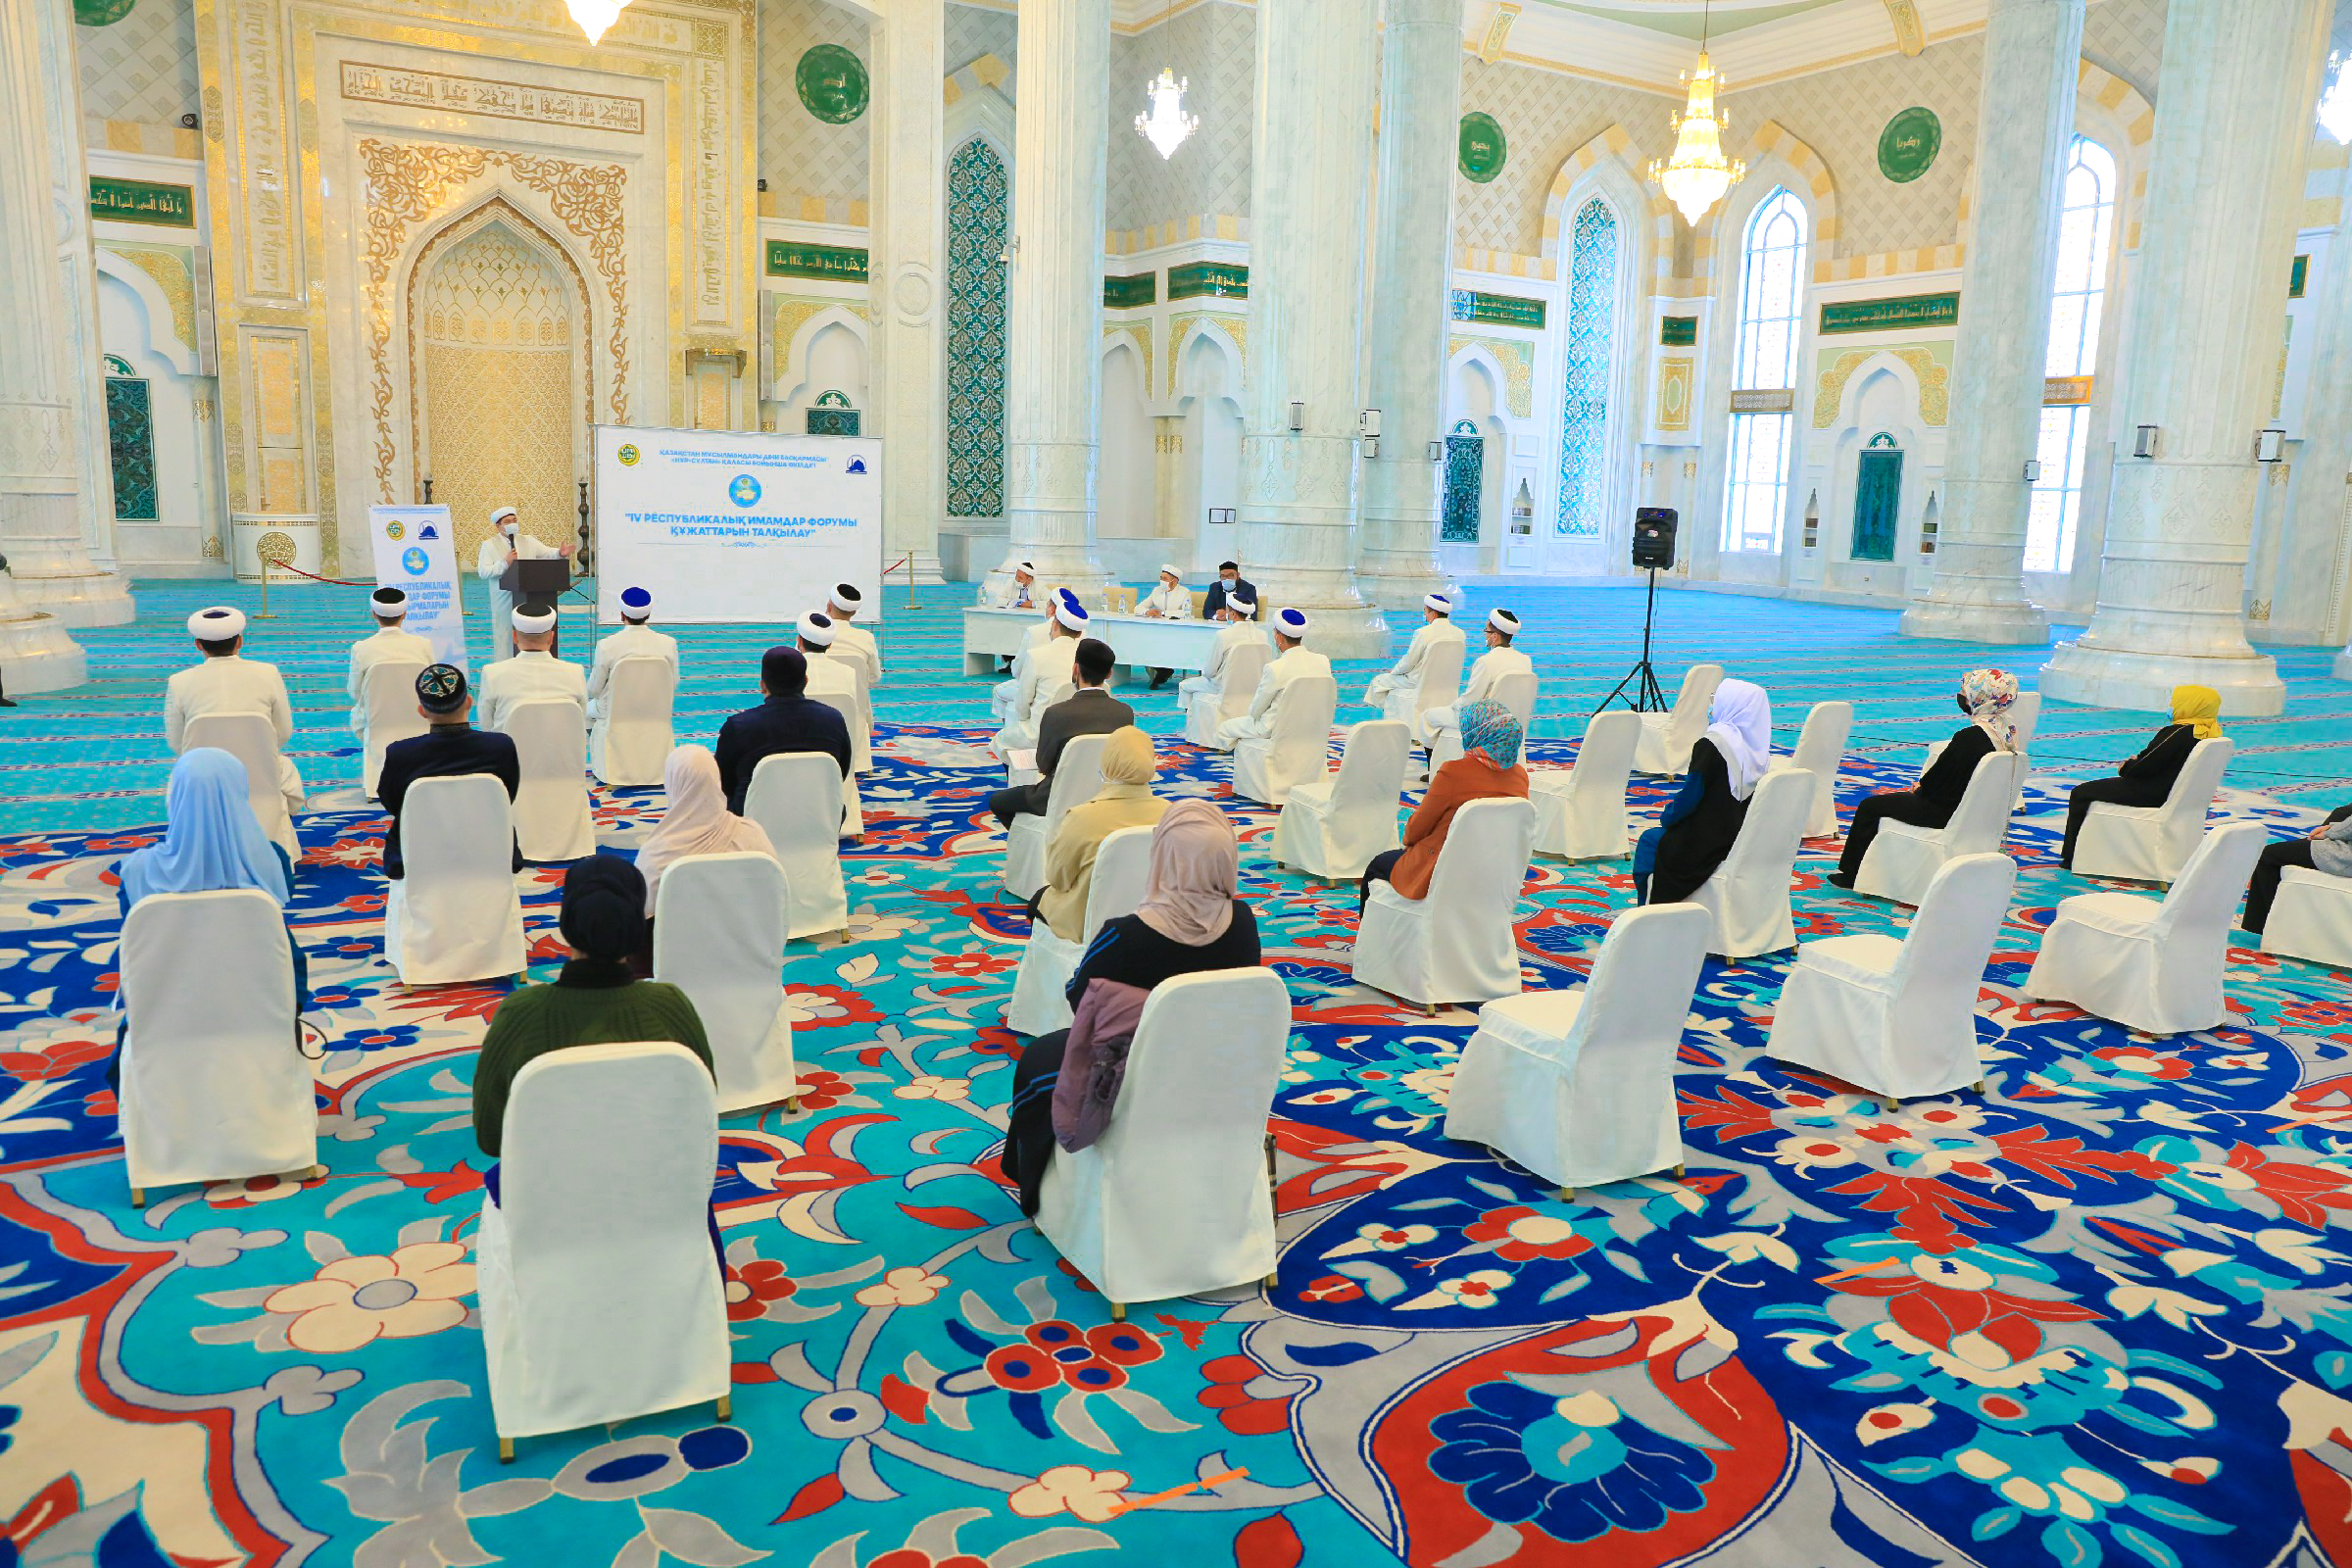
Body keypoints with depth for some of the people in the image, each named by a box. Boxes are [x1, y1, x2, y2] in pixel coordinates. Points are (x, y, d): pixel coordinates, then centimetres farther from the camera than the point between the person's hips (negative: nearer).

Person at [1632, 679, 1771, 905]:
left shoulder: (1711, 744, -19)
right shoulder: (1760, 751, 2)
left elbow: (1690, 796, -15)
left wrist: (1666, 816, 2)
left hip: (1707, 849, -7)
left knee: (1649, 841, 20)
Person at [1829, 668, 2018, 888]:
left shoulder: (1970, 736, -28)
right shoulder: (2009, 729, 1)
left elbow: (1940, 776, -21)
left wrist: (1920, 788, 0)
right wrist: (1923, 785, 10)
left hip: (1945, 812, -10)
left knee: (1869, 807, 6)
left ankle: (1851, 875, 18)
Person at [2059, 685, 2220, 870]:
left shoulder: (2180, 733, -25)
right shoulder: (2210, 733, 3)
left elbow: (2147, 766, -22)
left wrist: (2126, 767, -2)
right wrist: (2135, 762, 6)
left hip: (2153, 795, -10)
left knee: (2080, 793, 2)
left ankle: (2071, 857, 10)